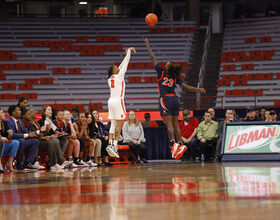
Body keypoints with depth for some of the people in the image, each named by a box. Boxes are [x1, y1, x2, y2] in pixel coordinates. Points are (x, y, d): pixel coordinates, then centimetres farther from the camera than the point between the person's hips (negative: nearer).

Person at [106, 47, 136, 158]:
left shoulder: (110, 78, 12)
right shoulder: (119, 76, -7)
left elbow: (121, 66, 26)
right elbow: (125, 64, 1)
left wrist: (127, 54, 32)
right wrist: (129, 51, 12)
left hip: (111, 101, 8)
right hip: (118, 101, -8)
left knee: (113, 125, 7)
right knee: (119, 125, -6)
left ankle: (110, 144, -3)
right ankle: (114, 145, -14)